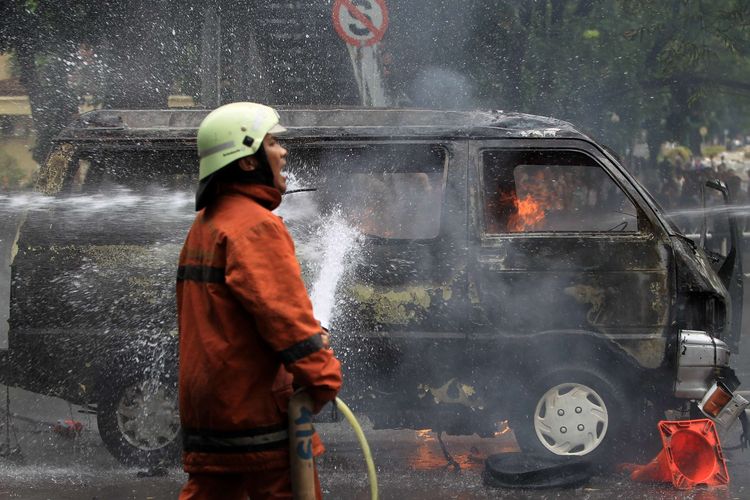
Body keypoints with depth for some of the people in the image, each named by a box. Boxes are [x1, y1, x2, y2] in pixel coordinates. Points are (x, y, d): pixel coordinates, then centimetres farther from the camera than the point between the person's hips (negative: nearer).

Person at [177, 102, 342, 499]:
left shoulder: (205, 225, 18)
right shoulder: (254, 226, -14)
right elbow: (283, 311, -22)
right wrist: (323, 377, -16)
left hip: (206, 406, 10)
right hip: (255, 406, -10)